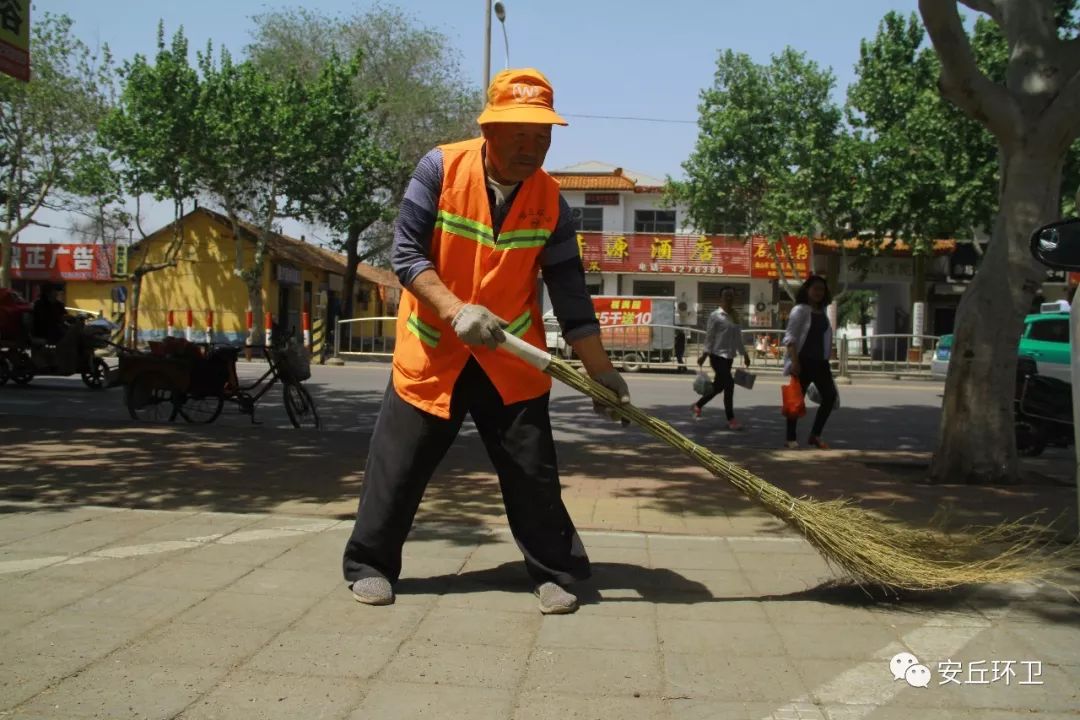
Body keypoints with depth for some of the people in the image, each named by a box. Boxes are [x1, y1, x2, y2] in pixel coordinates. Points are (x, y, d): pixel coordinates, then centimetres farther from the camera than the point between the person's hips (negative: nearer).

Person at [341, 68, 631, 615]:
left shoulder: (550, 199, -4)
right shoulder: (440, 168, -11)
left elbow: (568, 290, -1)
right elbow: (406, 252, -13)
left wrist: (600, 369, -5)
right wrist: (455, 309, -27)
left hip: (512, 358, 2)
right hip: (432, 351, -1)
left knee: (534, 470, 3)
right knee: (398, 462, 4)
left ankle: (555, 571, 19)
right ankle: (369, 563, 22)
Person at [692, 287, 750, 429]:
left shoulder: (735, 316, 12)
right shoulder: (715, 315, -8)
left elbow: (738, 337, 18)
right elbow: (709, 336, -9)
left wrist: (744, 354, 18)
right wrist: (704, 354, -16)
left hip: (729, 356, 8)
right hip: (718, 355, -8)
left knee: (718, 386, 13)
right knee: (729, 384, -14)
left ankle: (697, 406, 34)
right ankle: (731, 419, -7)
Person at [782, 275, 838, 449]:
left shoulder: (822, 312, 15)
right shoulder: (800, 310, -8)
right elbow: (790, 337, -15)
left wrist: (826, 357, 17)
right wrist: (794, 361, -23)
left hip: (819, 361, 7)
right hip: (803, 361, -7)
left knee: (830, 395, -1)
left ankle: (815, 435, 8)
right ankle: (791, 438, 11)